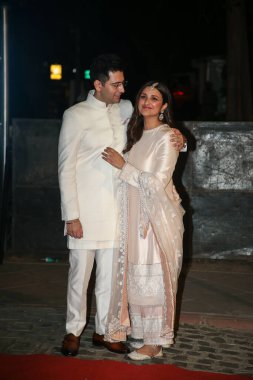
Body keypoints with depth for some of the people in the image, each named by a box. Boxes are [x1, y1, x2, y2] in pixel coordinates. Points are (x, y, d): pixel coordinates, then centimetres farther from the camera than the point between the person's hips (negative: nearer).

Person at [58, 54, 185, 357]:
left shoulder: (124, 110, 7)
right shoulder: (75, 115, -7)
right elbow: (65, 169, -8)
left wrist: (176, 137, -6)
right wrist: (71, 216, -12)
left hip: (115, 209, 5)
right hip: (85, 210, -4)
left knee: (109, 273, 11)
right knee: (80, 272, 5)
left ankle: (103, 331, 25)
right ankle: (73, 330, 23)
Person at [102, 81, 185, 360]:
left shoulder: (166, 137, -12)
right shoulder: (136, 134, 12)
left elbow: (158, 183, -18)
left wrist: (122, 166, -16)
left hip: (157, 216, -7)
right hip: (135, 214, 7)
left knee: (152, 277, -1)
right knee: (135, 275, 12)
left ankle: (154, 343, 10)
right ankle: (138, 329, 25)